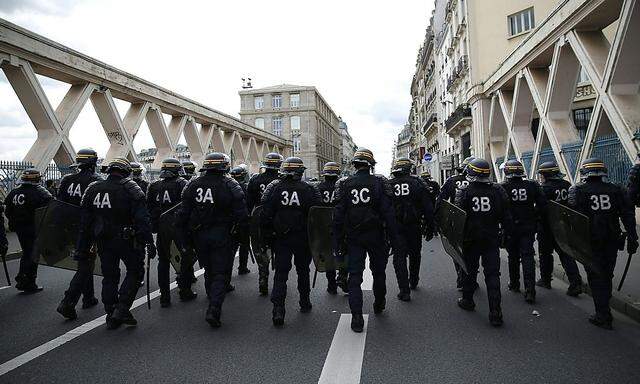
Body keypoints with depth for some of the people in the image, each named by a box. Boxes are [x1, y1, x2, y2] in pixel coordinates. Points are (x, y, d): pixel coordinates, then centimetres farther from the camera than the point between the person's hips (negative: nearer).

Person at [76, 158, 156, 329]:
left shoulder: (92, 189, 7)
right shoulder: (130, 188, -10)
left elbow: (84, 223, 9)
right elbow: (142, 219, -17)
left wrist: (81, 248, 14)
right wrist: (149, 242, -15)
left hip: (103, 242, 5)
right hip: (126, 240, -5)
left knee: (109, 276, 14)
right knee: (135, 271, 10)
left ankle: (111, 316, 21)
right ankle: (122, 309, 1)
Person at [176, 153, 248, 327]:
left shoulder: (193, 184, 1)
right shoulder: (231, 186, -10)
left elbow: (183, 213, 4)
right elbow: (241, 215, -10)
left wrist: (183, 234, 12)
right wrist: (244, 234, 1)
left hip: (200, 236, 4)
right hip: (222, 236, -4)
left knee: (209, 270, 21)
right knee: (220, 273, 3)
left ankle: (213, 302, 38)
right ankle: (214, 310, -8)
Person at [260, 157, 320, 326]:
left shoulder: (273, 187, -4)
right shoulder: (309, 189, -8)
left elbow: (266, 214, -4)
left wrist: (267, 233, 5)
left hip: (281, 238, 0)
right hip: (303, 239, 0)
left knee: (280, 272, 6)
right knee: (303, 270, 18)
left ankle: (278, 308, -5)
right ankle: (305, 303, 30)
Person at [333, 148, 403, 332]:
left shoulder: (344, 184, -3)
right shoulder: (380, 182, -7)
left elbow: (338, 216, -3)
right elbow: (389, 214, -9)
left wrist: (338, 243, 3)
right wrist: (395, 240, -4)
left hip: (353, 238, 0)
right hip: (376, 237, 0)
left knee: (354, 276, 7)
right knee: (378, 271, 20)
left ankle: (357, 317, 5)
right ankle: (379, 304, 40)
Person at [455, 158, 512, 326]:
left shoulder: (464, 191, -10)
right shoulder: (498, 191, -3)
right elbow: (506, 216, 1)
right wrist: (507, 234, 12)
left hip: (470, 239, -1)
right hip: (492, 240, 1)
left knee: (469, 270, 15)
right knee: (492, 274, 3)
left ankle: (467, 301, 31)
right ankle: (495, 313, 1)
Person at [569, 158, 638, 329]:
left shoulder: (577, 190, -9)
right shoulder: (615, 190, 4)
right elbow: (628, 215, 2)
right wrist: (632, 238, 6)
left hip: (590, 242, -4)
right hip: (611, 242, 4)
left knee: (596, 278, 5)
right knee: (606, 276, 18)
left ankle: (603, 317, 7)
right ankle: (604, 310, 33)